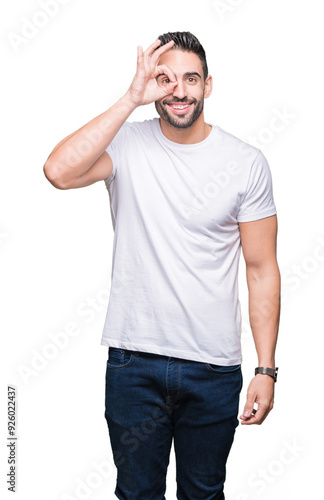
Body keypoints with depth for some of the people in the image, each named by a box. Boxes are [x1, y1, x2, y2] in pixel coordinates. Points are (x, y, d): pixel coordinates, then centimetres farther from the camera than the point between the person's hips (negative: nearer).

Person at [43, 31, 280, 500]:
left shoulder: (247, 162, -3)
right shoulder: (126, 144, -4)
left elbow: (262, 270, -1)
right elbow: (59, 171, -26)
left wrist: (266, 369, -5)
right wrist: (130, 99, -23)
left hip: (214, 366, 1)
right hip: (133, 360, 0)